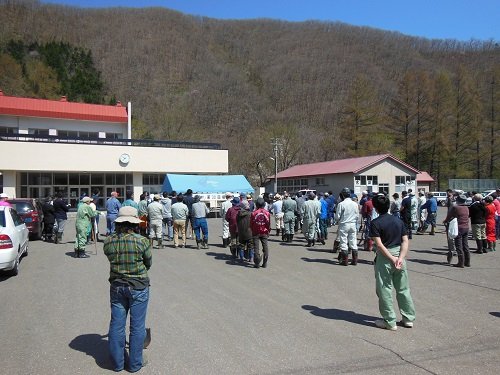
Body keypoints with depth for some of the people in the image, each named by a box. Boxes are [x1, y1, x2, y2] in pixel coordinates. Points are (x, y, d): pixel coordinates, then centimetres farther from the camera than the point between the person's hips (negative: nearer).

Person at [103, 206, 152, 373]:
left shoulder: (108, 242, -7)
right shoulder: (142, 241, -15)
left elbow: (111, 259, 4)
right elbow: (148, 263, -2)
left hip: (116, 286, 3)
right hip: (138, 287, -3)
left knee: (116, 325, 15)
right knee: (137, 326, 10)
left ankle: (117, 362, 28)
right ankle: (135, 363, 22)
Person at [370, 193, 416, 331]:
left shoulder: (376, 223, -10)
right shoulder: (398, 221, 6)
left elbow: (379, 244, -18)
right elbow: (405, 241, -2)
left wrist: (392, 258, -15)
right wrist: (400, 258, -10)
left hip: (384, 258, -5)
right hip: (399, 254, 6)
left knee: (385, 291, 5)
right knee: (403, 289, 16)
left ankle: (390, 322, 12)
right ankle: (408, 318, 25)